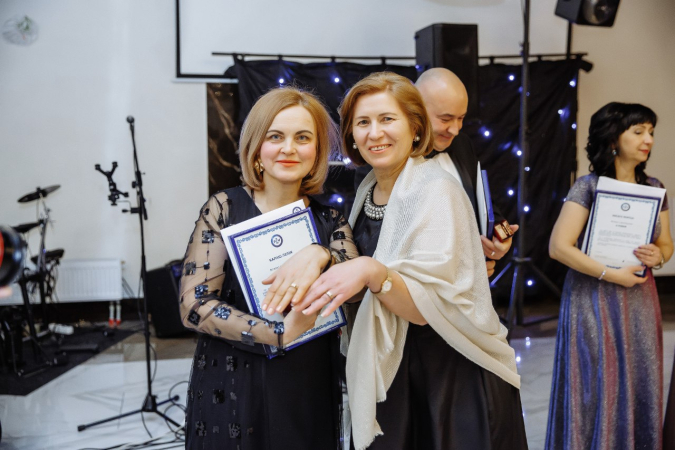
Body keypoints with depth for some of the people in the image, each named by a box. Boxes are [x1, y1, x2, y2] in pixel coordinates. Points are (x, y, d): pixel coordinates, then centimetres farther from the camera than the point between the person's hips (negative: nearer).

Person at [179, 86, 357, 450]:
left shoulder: (329, 220, 3)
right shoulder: (224, 209, -7)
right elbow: (194, 305, -13)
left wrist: (319, 256, -29)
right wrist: (281, 333, -20)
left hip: (311, 394, 3)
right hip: (232, 393, -2)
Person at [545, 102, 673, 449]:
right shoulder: (589, 186, -10)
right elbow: (559, 246, -17)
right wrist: (611, 274, -16)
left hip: (639, 301, 5)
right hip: (595, 301, -5)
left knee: (640, 388, 11)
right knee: (598, 390, 3)